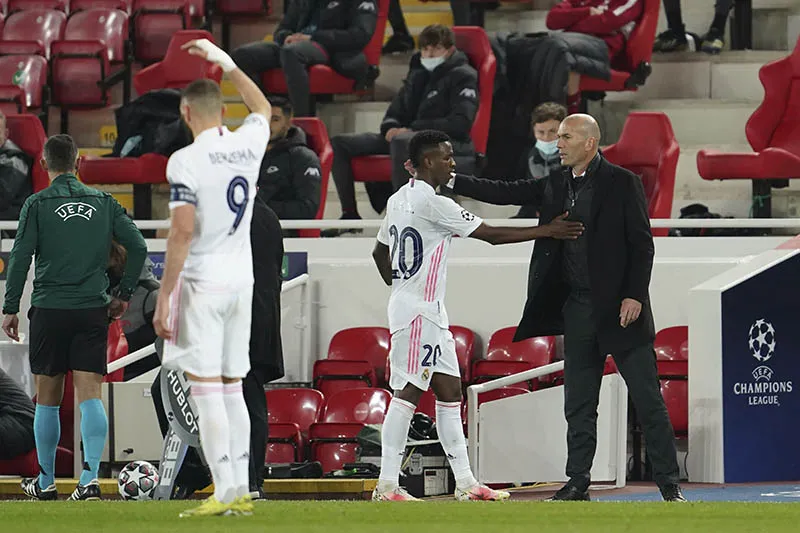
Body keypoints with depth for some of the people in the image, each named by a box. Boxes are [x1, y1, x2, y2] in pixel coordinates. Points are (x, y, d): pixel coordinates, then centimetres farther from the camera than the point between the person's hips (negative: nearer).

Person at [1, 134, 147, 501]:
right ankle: (90, 478, -16)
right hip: (93, 311, 2)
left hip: (49, 309, -2)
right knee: (89, 394, -3)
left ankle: (45, 482, 16)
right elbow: (137, 246, 3)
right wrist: (124, 293, 11)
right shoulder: (103, 202, 6)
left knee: (48, 398, 9)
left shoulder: (38, 204, -2)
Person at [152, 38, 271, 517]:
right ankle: (241, 491, 11)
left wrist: (164, 298, -13)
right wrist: (226, 63, 36)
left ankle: (224, 492, -10)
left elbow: (183, 232, -17)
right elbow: (263, 109, 29)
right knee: (232, 390, 12)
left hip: (202, 282, -6)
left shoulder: (186, 161, -13)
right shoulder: (248, 146, 5)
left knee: (206, 391, -5)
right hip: (242, 280, 6)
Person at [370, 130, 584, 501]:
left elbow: (380, 253, 22)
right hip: (419, 311, -10)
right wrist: (548, 231, -9)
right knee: (408, 393, -9)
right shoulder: (433, 203, -17)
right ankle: (387, 485, -9)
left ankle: (465, 483, 11)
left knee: (449, 391, 10)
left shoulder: (399, 200, 12)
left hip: (429, 311, 10)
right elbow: (491, 234, -15)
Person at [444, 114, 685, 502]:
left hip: (620, 309, -6)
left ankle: (669, 484, 2)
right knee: (578, 405, 9)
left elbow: (642, 243, -8)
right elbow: (505, 193, 10)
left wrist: (635, 295, -15)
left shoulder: (621, 183, -6)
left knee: (647, 400, -2)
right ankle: (577, 485, 14)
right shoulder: (556, 185, 10)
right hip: (577, 309, 6)